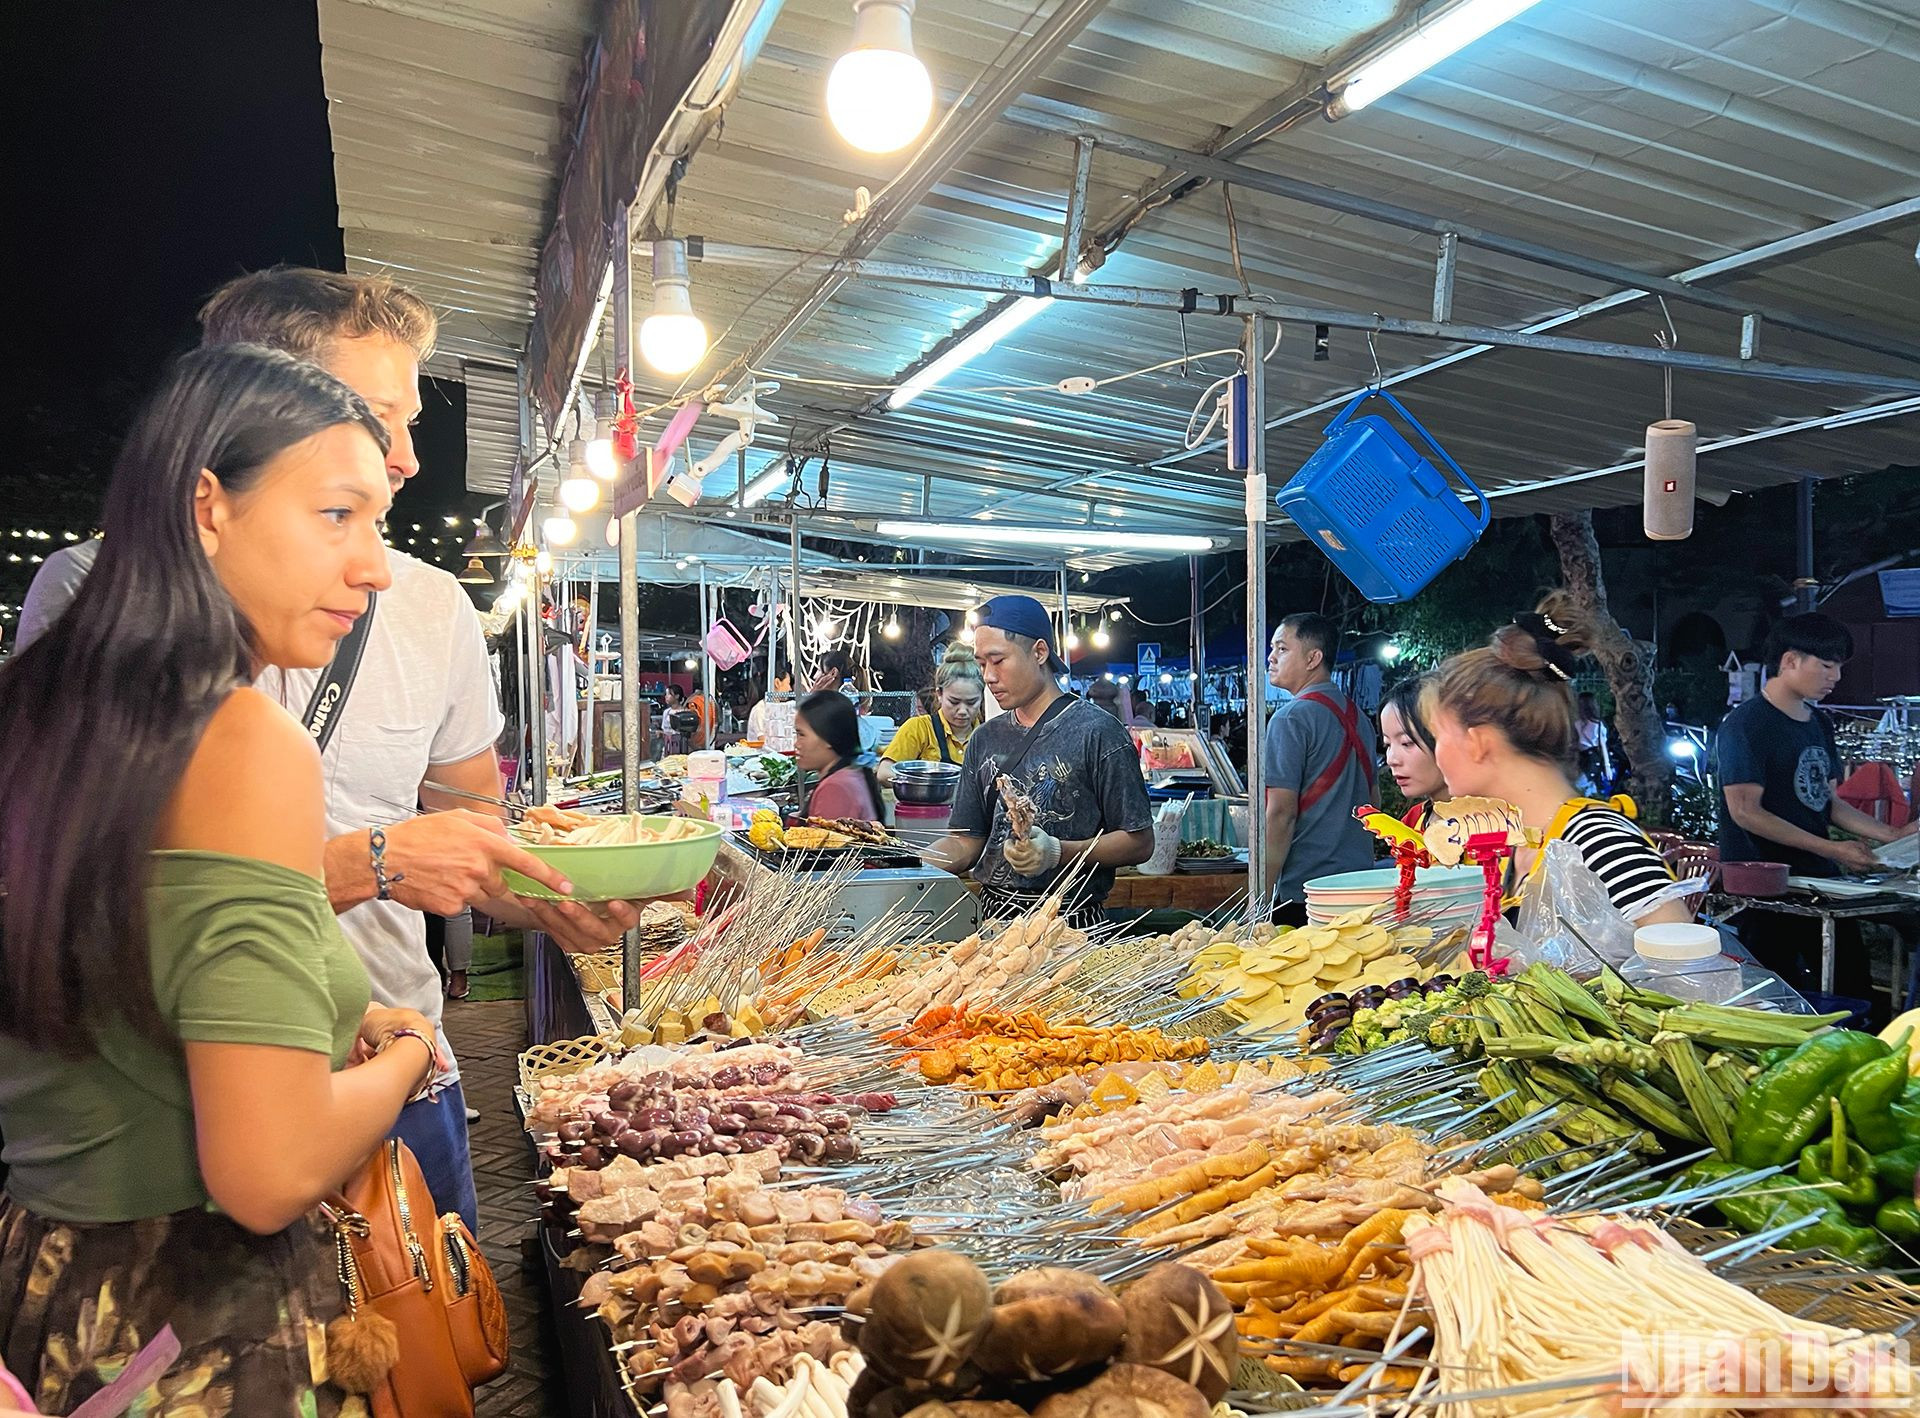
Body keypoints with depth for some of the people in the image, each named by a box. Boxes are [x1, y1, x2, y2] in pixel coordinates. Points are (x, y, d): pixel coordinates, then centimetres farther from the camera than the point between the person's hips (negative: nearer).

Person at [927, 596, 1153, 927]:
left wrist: (1058, 852, -20)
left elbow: (1139, 842, -8)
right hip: (993, 914, 6)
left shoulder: (1097, 732, -6)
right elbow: (966, 842, 13)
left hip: (1071, 923, -6)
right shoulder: (985, 739, 13)